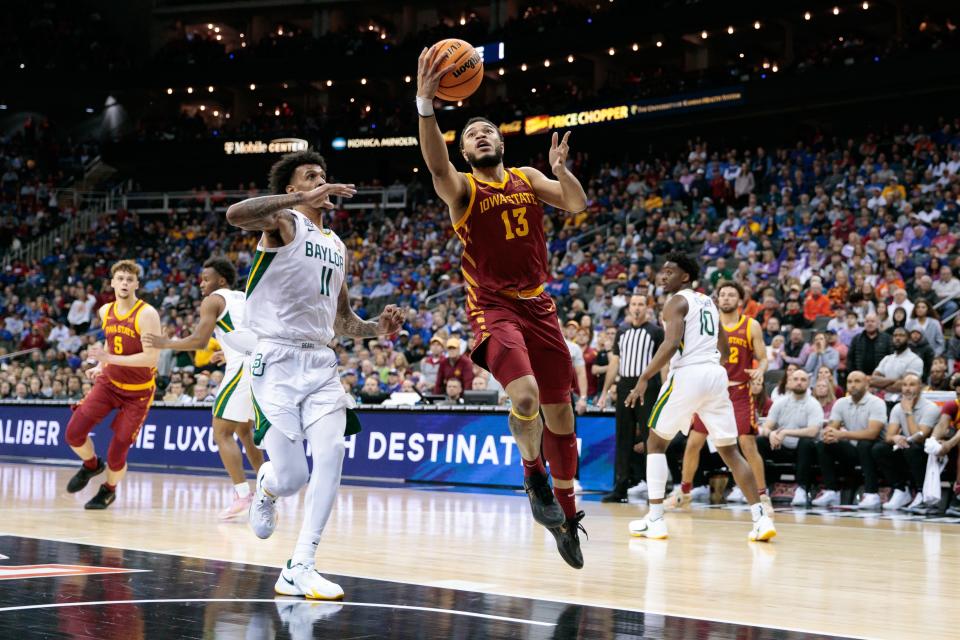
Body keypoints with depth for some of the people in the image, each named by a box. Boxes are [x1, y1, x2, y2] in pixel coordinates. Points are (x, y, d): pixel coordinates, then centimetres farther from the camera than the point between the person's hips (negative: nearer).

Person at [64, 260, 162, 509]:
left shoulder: (147, 314, -20)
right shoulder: (106, 312, 0)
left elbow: (151, 358, -27)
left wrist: (110, 359, -31)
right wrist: (100, 365, 3)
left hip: (138, 392, -5)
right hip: (109, 382, 5)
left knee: (117, 453, -5)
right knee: (74, 433, -10)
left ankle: (109, 490, 27)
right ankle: (91, 465, 23)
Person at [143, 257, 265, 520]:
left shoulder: (213, 301, 1)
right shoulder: (247, 298, 24)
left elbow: (199, 341, -9)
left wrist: (165, 343, 3)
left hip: (244, 369, -8)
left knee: (222, 433, -1)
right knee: (245, 430, 22)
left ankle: (242, 494, -11)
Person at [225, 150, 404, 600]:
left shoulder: (337, 246, 18)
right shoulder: (284, 222, -3)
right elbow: (235, 214, -27)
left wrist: (377, 327, 5)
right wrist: (303, 200, -31)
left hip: (319, 361, 6)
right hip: (276, 361, -6)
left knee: (331, 453, -15)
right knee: (291, 477, -9)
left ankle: (300, 570, -8)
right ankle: (265, 486, 31)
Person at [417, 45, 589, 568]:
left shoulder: (528, 179, 10)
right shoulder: (462, 188, -3)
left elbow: (577, 205, -1)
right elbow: (435, 164, -26)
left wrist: (560, 169, -22)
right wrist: (425, 104, -41)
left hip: (538, 305, 4)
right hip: (492, 306, -4)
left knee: (558, 411, 6)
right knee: (524, 395, -27)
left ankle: (566, 508, 23)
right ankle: (533, 474, 2)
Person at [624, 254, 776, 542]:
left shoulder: (677, 302, -2)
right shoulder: (708, 303, 22)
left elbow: (671, 345, -17)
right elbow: (725, 350, 28)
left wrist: (644, 379, -17)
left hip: (688, 375, -7)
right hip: (716, 375, 7)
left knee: (656, 442, 9)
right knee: (729, 451, 10)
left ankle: (655, 520, 4)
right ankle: (761, 518, 0)